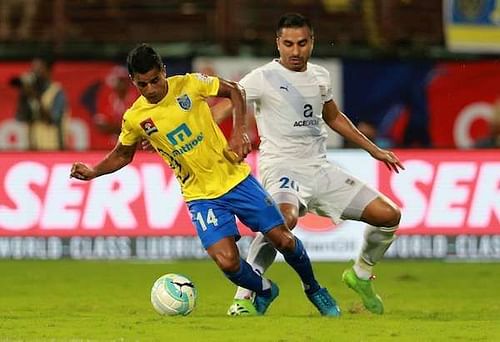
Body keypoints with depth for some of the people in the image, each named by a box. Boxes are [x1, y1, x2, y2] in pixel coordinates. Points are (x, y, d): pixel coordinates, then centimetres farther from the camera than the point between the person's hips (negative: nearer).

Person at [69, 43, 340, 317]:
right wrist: (93, 172, -2)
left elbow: (234, 91, 5)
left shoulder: (190, 84, -10)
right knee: (227, 262, -18)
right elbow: (123, 154, 13)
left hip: (236, 178, 0)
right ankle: (264, 291, 15)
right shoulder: (134, 119, -6)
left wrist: (239, 131, -7)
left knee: (283, 240, 0)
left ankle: (313, 289, 29)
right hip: (201, 196, 0)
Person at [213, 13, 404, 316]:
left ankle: (361, 274, 28)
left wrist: (374, 150, 32)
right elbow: (225, 106, -16)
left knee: (389, 215, 1)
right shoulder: (263, 78, -7)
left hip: (321, 169, 7)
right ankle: (243, 299, -31)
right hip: (282, 166, -6)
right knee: (285, 218, -39)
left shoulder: (320, 76, 12)